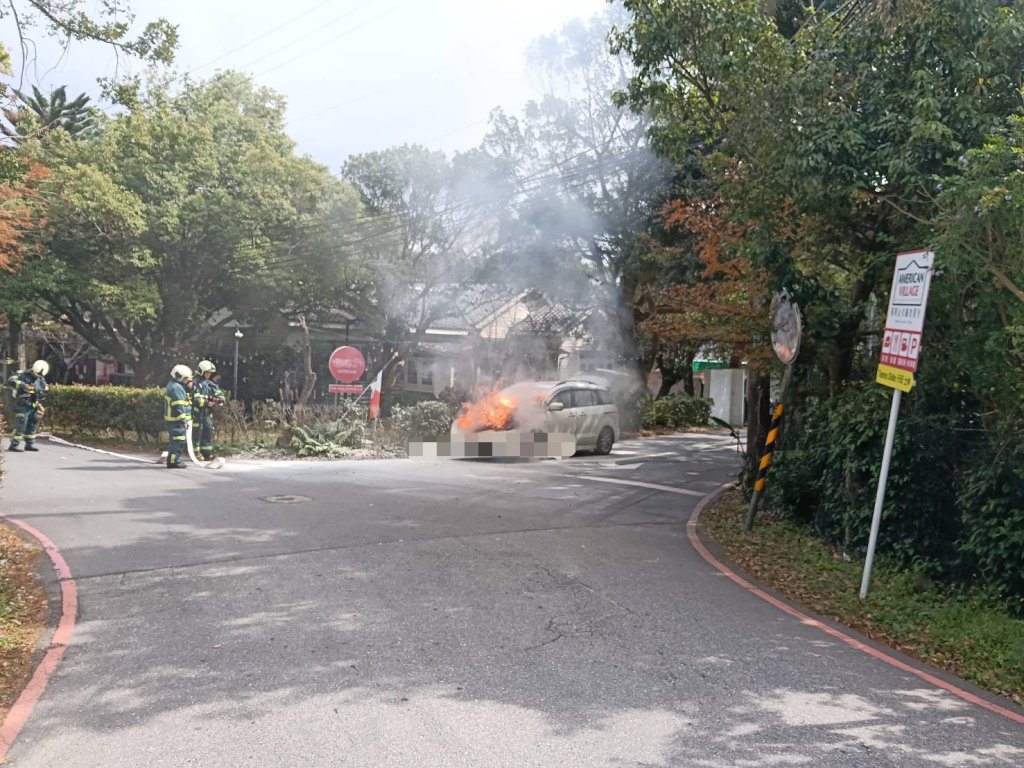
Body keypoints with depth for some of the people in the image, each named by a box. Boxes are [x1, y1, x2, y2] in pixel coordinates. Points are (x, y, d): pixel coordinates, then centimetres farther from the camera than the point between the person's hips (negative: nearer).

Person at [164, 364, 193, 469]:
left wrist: (188, 386, 4)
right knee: (178, 440, -7)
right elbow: (179, 407, -21)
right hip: (177, 420, -11)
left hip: (172, 419, 11)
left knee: (174, 440, 17)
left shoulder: (173, 385, 16)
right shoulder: (176, 388, -18)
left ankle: (172, 460, 23)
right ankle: (174, 461, -5)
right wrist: (183, 421, -19)